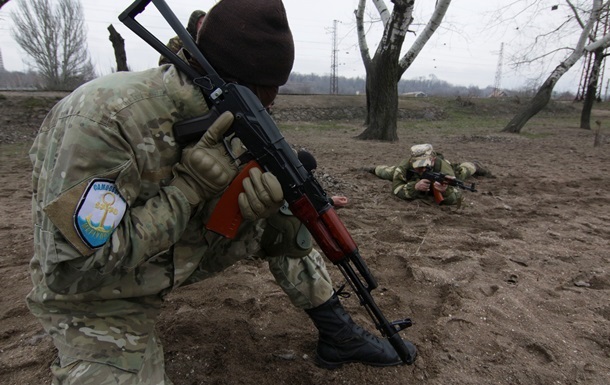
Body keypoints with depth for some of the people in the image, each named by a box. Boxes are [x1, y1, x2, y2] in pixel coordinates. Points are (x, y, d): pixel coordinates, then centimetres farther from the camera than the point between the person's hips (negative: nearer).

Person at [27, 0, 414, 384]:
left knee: (281, 223, -2)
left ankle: (337, 334, 12)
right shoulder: (101, 117, -30)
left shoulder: (210, 114, -10)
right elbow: (71, 271, -29)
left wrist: (265, 206, -30)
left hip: (181, 260, 5)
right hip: (94, 298, -5)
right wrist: (189, 185, -31)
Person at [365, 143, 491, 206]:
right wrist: (415, 186, -68)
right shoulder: (406, 166, -48)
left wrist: (446, 190, -72)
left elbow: (456, 198, -49)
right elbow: (396, 188, -49)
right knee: (388, 173, 28)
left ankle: (474, 166, 68)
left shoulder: (444, 170, -50)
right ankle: (375, 168, 63)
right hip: (411, 173, 0)